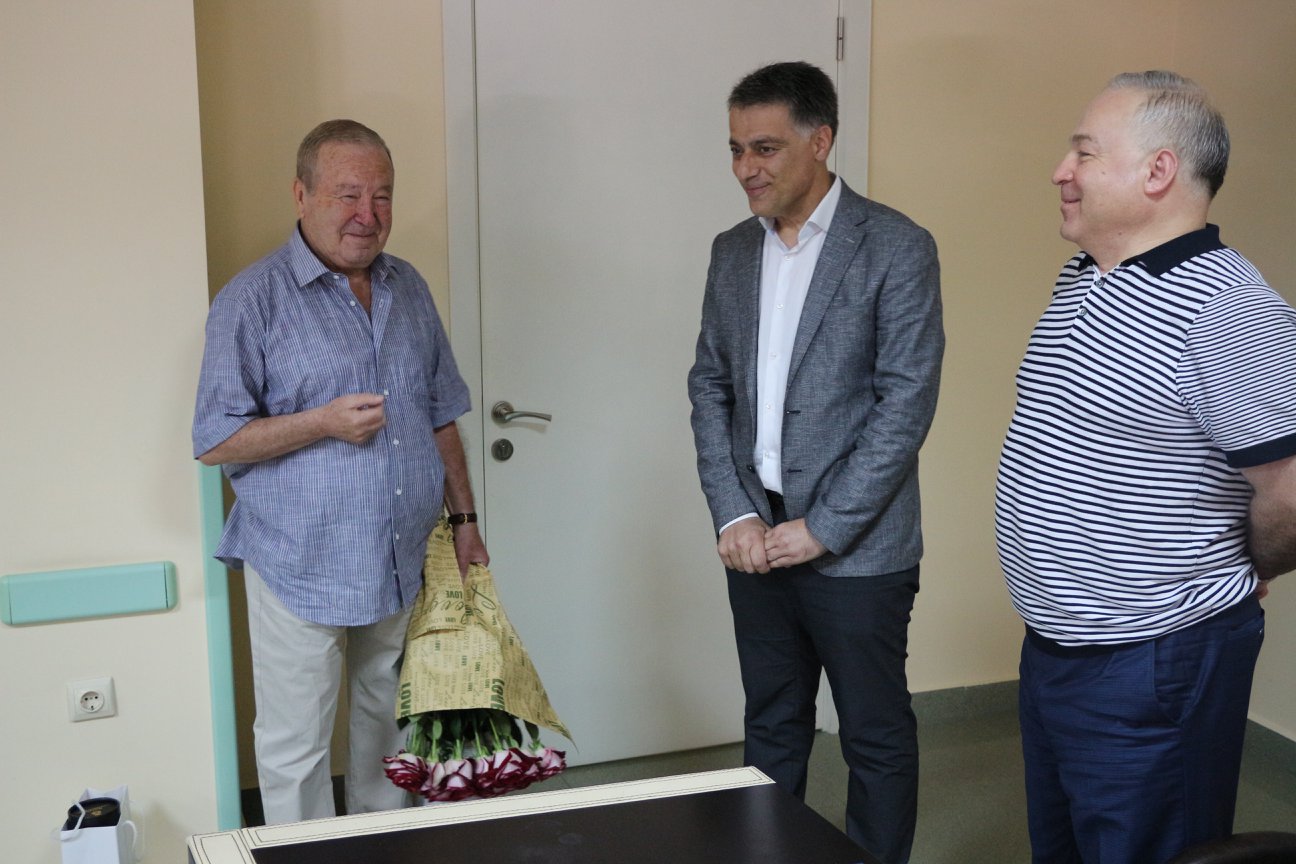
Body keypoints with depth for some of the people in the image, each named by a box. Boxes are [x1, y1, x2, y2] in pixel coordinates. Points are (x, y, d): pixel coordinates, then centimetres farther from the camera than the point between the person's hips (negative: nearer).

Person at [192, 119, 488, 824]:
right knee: (296, 753, 3)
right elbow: (215, 441, -9)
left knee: (389, 735, 18)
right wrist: (324, 423, -20)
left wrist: (464, 519, 12)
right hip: (302, 572, -5)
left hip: (407, 566, 6)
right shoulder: (253, 300, -9)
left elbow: (441, 417, 16)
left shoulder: (408, 289, 10)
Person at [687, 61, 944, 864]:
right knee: (771, 728, 17)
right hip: (757, 540, 5)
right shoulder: (733, 250, 8)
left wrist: (822, 528, -14)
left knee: (876, 736, 9)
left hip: (857, 549, -5)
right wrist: (734, 513, -3)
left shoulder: (897, 248, -10)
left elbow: (907, 403, -13)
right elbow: (710, 385, 9)